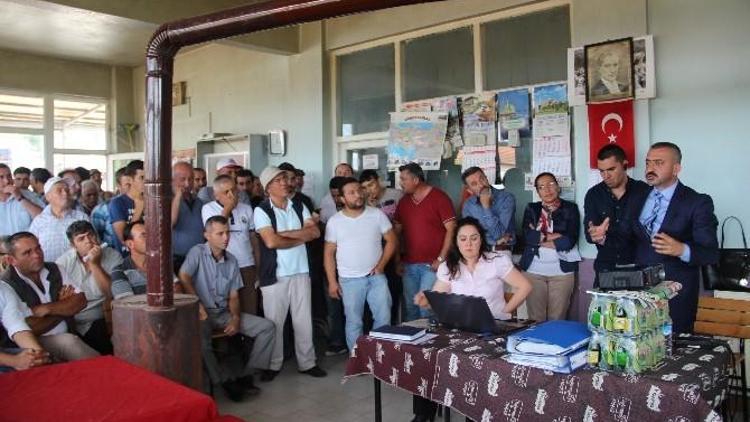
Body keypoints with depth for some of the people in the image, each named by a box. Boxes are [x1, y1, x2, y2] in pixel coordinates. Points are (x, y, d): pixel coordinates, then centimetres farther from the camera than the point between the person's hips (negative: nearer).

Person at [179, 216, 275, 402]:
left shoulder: (232, 261, 12)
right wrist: (198, 305, -24)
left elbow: (233, 296, 10)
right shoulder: (198, 252, -2)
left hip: (225, 312, 5)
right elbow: (184, 277, -18)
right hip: (203, 313, -5)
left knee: (267, 327, -9)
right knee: (199, 338, -38)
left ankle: (246, 376, -6)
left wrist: (236, 318, -6)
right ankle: (224, 381, -21)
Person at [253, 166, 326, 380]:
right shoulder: (261, 211, -6)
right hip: (274, 274, -4)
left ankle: (307, 362, 22)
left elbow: (315, 232, -3)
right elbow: (271, 241, -17)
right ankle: (273, 365, 20)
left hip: (300, 271, 4)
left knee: (304, 320, 10)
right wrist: (301, 238, -6)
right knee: (274, 322, 5)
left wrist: (285, 233, -12)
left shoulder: (299, 207, 9)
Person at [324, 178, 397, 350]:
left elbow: (392, 240, 3)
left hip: (376, 276, 1)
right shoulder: (334, 221, -3)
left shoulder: (377, 214, -2)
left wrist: (381, 265, -7)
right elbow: (329, 253, 1)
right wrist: (332, 282, -3)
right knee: (354, 322, 7)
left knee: (384, 318, 2)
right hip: (349, 280, -1)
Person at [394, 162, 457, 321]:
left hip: (431, 265, -5)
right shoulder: (404, 201, 11)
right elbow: (397, 230, 15)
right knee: (410, 308, 11)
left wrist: (441, 259, -13)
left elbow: (451, 229, -8)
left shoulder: (439, 197, -6)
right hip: (409, 265, 6)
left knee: (426, 307, -9)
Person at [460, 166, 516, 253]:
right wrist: (497, 241, -10)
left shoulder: (507, 198, -9)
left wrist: (486, 206, -18)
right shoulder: (468, 205, 1)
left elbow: (498, 234, -15)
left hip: (502, 251, -2)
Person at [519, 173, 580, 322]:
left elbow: (569, 241, -10)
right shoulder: (531, 209, 9)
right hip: (534, 270, 2)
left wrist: (539, 237, -6)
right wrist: (552, 236, -10)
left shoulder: (570, 208, 3)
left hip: (562, 271, -1)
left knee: (557, 319, 2)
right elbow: (527, 236, -6)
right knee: (535, 319, 3)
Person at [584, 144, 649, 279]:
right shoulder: (593, 194, 0)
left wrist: (606, 232, -18)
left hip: (638, 266, -2)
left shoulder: (643, 191, -6)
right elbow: (589, 232, -9)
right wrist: (597, 236, -31)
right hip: (605, 267, 2)